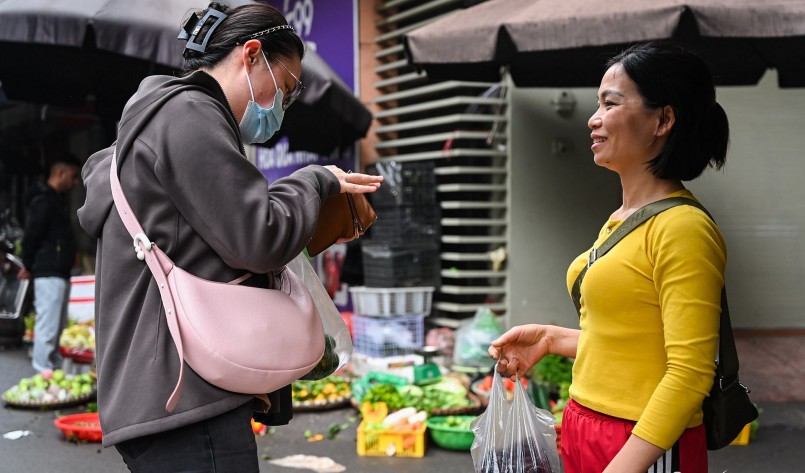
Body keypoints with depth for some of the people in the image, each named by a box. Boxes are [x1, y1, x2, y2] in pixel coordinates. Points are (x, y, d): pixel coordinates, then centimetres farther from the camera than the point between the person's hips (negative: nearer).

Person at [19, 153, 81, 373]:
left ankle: (54, 367, 23)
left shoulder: (56, 200, 18)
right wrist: (29, 267, -4)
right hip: (49, 273, -10)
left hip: (59, 272, 10)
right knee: (47, 327, -8)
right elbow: (31, 236, -16)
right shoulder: (43, 200, -13)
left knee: (56, 326, 15)